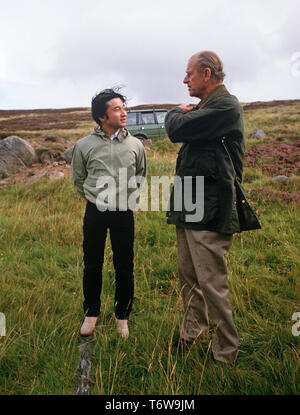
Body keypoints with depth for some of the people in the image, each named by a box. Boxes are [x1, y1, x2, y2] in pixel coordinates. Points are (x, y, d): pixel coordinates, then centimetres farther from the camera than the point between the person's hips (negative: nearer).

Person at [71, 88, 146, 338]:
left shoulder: (135, 145, 1)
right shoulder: (85, 146, -3)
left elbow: (141, 175, 18)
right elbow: (78, 179, 12)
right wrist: (95, 199, 11)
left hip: (124, 213, 1)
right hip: (95, 212, 0)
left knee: (125, 268, 8)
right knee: (92, 266, 11)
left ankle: (122, 315, 28)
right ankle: (91, 313, 32)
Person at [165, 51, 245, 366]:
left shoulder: (226, 106, -10)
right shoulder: (205, 107, 20)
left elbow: (176, 130, -16)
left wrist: (177, 112, 3)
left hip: (209, 210, -9)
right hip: (189, 207, 10)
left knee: (211, 284, -3)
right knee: (189, 278, 17)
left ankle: (225, 354, 15)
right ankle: (192, 334, 34)